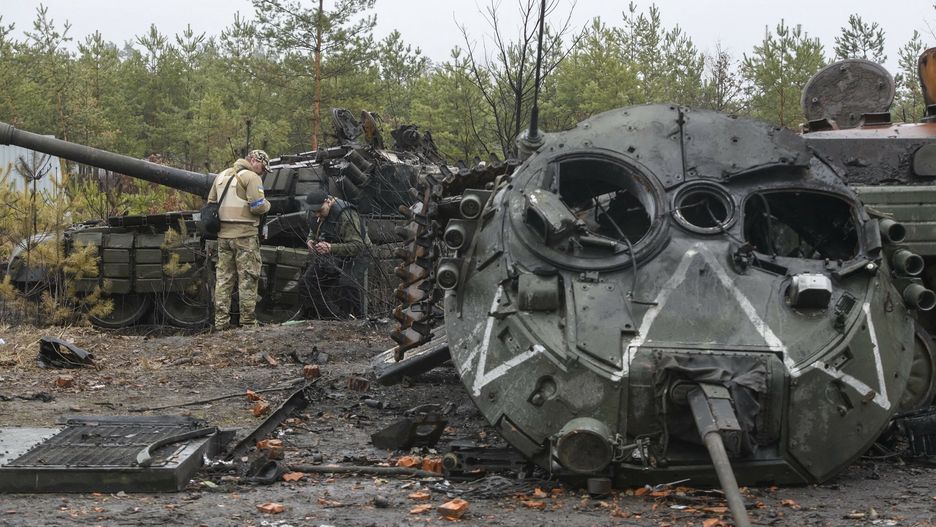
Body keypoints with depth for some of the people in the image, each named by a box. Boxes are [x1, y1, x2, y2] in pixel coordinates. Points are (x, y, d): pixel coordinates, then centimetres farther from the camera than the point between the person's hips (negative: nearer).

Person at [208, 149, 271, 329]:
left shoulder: (222, 175, 16)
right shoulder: (251, 177, -9)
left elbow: (210, 202, 19)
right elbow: (257, 206, -18)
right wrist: (267, 205, 2)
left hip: (223, 234, 7)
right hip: (244, 234, -7)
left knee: (223, 277, 10)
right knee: (248, 279, 0)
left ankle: (221, 321, 10)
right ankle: (248, 321, 1)